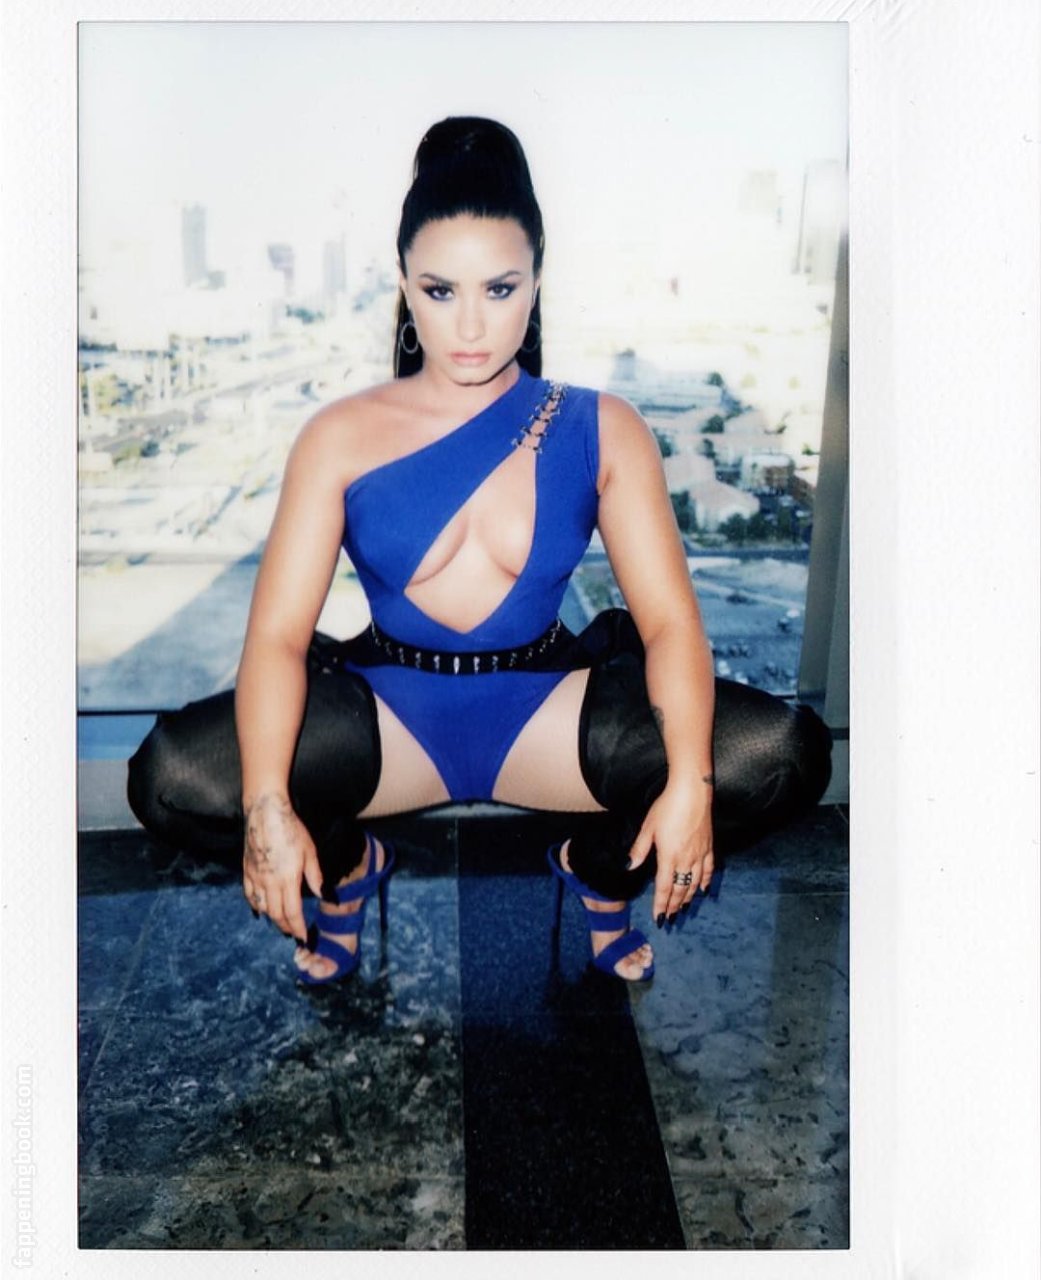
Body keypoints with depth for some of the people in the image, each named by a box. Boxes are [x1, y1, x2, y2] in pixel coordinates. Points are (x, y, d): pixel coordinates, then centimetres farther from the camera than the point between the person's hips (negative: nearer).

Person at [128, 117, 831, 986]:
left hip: (546, 710, 0)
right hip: (387, 712, 0)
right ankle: (347, 870, 11)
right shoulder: (342, 438, -4)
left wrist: (689, 782, -27)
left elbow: (670, 619, -10)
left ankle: (602, 871, 11)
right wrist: (268, 804, -29)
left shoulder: (601, 431, -2)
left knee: (786, 754, -22)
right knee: (175, 779, -25)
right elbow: (278, 631, -13)